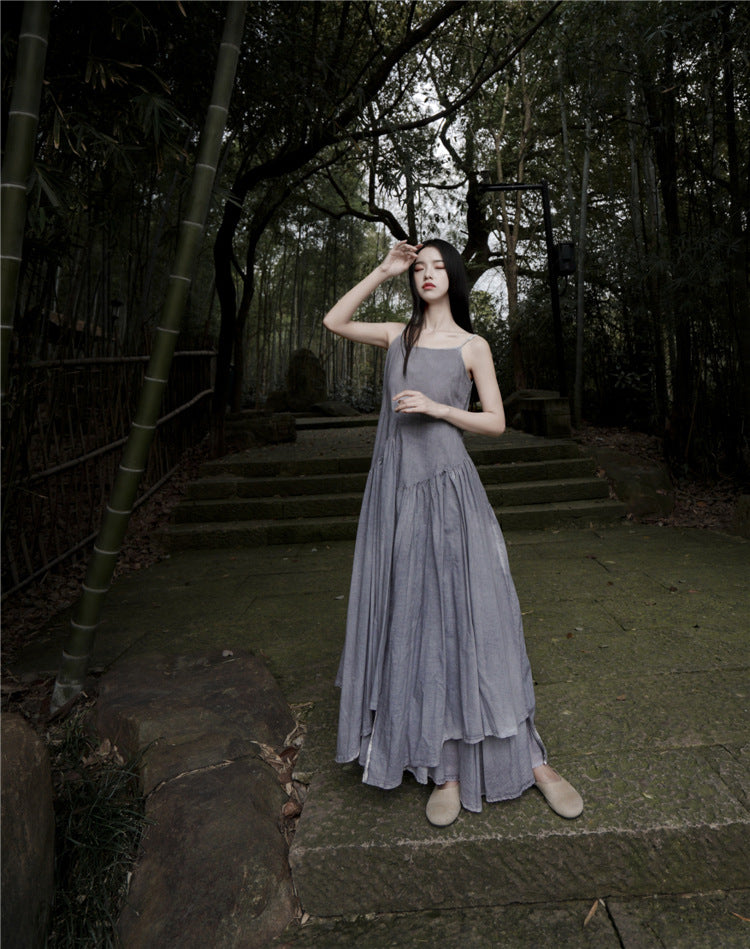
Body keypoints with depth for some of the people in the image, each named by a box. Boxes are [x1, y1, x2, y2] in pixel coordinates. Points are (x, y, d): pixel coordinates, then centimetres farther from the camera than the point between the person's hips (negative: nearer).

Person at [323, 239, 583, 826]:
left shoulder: (473, 347, 5)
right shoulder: (399, 337, 14)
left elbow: (497, 422, 2)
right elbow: (335, 321, 14)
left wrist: (437, 408, -11)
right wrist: (384, 271, 11)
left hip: (447, 489, -3)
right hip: (397, 489, 3)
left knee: (467, 614, -2)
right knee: (411, 618, 3)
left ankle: (529, 758, 15)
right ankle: (446, 768, 17)